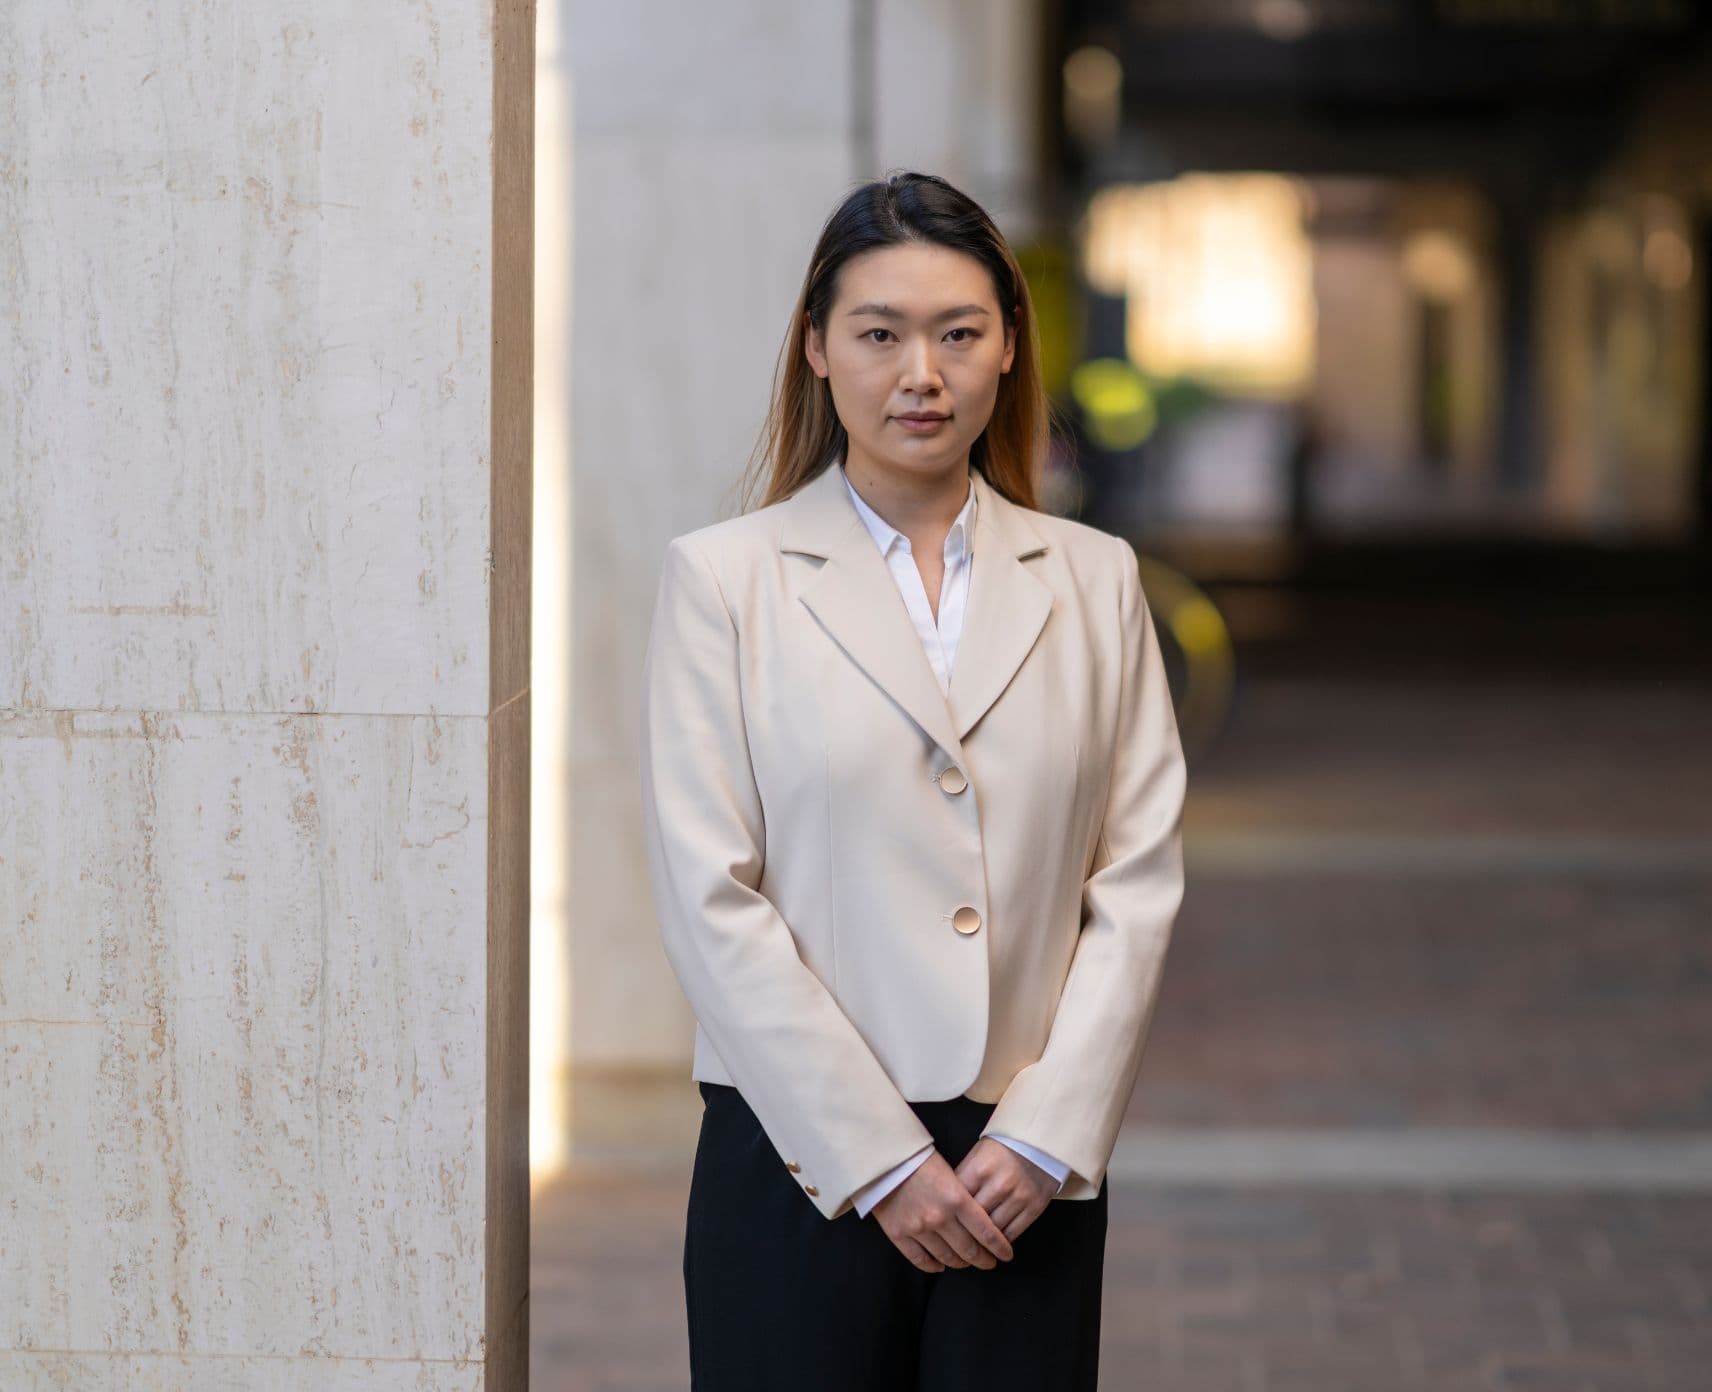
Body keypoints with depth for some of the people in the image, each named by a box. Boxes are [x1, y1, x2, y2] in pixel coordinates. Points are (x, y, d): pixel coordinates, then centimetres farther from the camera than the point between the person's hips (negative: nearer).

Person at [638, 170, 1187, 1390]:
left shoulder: (1092, 581, 9)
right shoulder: (725, 579, 1)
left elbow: (1139, 885, 4)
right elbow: (711, 901, -6)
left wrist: (1046, 1138, -7)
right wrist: (878, 1156, -10)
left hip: (1031, 1172, 2)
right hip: (803, 1166, -2)